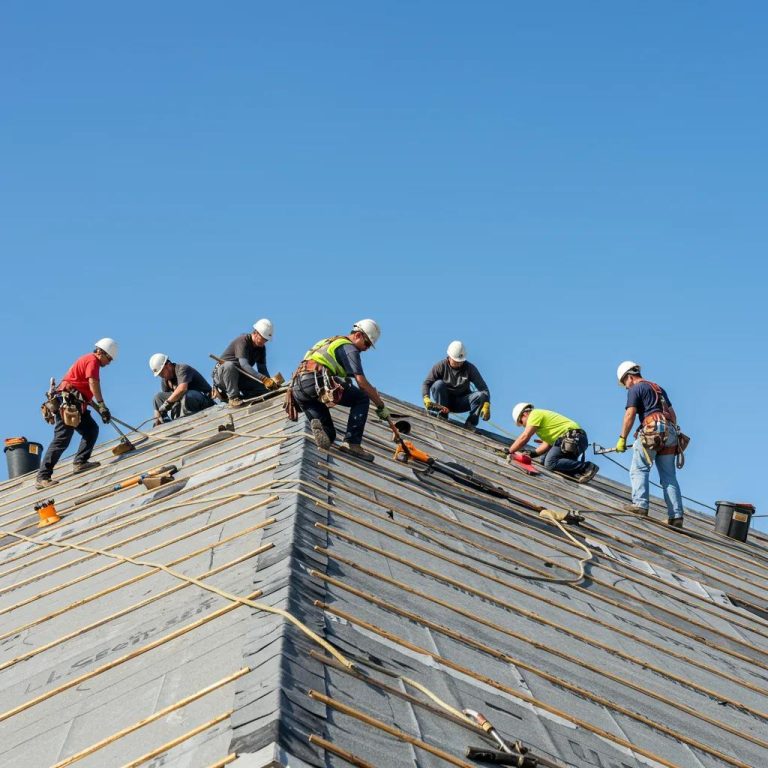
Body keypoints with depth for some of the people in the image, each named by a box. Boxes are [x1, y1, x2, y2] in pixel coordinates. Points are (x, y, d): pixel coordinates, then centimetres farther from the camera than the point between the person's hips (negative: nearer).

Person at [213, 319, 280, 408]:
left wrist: (271, 382, -20)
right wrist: (264, 379, -47)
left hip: (240, 377, 7)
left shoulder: (261, 348, 2)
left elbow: (262, 369, 2)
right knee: (229, 365, -41)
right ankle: (233, 398, -29)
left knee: (264, 388, -12)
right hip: (222, 373, -7)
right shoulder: (243, 341, -23)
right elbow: (244, 364, -37)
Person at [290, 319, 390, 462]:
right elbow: (361, 382, -4)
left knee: (328, 436, 14)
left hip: (297, 387, 8)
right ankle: (352, 443, -10)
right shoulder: (349, 348, 6)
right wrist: (381, 406, 3)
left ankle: (316, 424, -20)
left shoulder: (328, 342, 33)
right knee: (362, 398, 4)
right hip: (316, 381, -8)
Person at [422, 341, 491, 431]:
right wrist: (426, 399, -34)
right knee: (438, 384, -30)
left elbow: (483, 388, -15)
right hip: (445, 400, -1)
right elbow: (426, 383, -13)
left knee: (480, 395, -26)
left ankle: (470, 423, -22)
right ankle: (442, 416, -25)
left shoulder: (470, 368, -10)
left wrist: (486, 406, -33)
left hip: (461, 403, 1)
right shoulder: (441, 366, -10)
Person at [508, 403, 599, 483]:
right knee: (545, 460, 13)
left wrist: (509, 451, 0)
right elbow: (547, 443, 23)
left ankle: (587, 467, -19)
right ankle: (577, 474, -3)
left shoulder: (535, 414, -1)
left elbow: (524, 437, -7)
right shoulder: (542, 415, 28)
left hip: (573, 438, -10)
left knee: (550, 463, -20)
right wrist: (533, 453, 13)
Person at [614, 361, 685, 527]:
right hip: (670, 431, 7)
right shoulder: (659, 388, 28)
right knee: (669, 476, 5)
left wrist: (622, 439, -2)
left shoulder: (635, 389, 5)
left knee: (639, 470, -3)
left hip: (652, 429, -7)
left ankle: (640, 504, -18)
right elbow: (672, 413, 27)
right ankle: (676, 516, -1)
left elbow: (630, 415, -4)